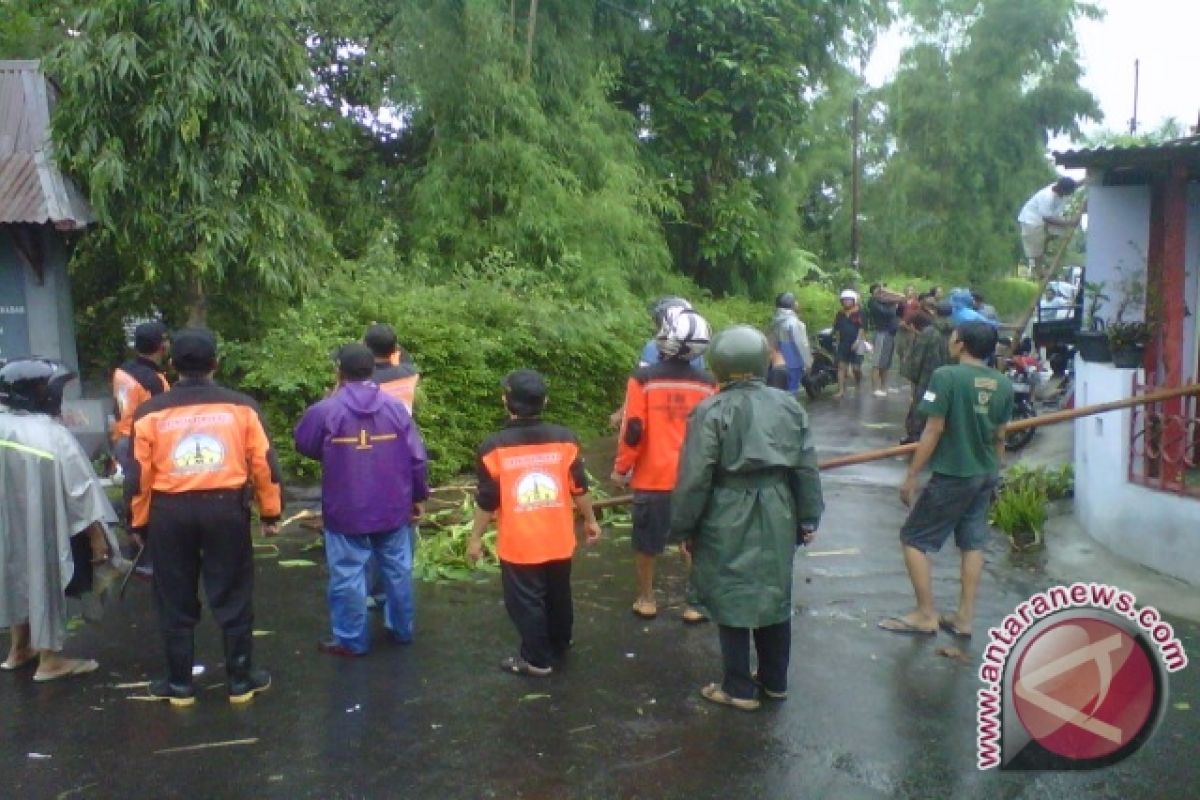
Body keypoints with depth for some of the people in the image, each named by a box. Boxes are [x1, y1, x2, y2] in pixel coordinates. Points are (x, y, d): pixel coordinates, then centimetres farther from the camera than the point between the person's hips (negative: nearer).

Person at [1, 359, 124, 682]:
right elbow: (81, 492, -17)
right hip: (45, 529, -6)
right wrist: (98, 538, -8)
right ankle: (49, 659, 20)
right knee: (46, 582, 8)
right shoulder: (54, 437, -22)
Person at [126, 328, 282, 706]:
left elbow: (139, 473, -1)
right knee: (233, 597, 10)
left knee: (176, 602, 13)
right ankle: (240, 679, 18)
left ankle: (179, 684, 22)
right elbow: (263, 463, 0)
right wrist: (271, 512, 10)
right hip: (226, 508, 0)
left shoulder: (152, 411, -2)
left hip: (170, 512, 0)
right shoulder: (241, 406, -1)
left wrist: (139, 522, 11)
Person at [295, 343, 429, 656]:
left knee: (348, 575, 7)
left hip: (346, 511, -3)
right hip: (393, 508, 3)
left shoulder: (326, 410, -11)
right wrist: (417, 496, 11)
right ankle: (402, 629, 28)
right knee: (397, 570, 16)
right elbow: (416, 457, 0)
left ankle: (351, 640, 14)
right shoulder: (396, 407, -2)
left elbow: (303, 445, 4)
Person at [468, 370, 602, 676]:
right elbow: (579, 488, 0)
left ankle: (537, 660, 18)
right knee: (558, 597, 21)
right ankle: (559, 649, 38)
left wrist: (476, 538, 2)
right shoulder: (565, 439, -6)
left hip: (519, 544, -4)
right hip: (559, 540, 4)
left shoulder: (495, 446, -14)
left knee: (526, 602, 10)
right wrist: (590, 521, 15)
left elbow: (487, 500, -10)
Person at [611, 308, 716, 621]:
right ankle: (696, 603, 19)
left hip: (652, 476, -2)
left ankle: (646, 600, 26)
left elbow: (633, 431, -12)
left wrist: (621, 469, 1)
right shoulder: (707, 383, -5)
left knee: (646, 542, 15)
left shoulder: (643, 379, -13)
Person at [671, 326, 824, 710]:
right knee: (775, 595, 17)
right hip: (776, 518, 5)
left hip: (727, 522, -5)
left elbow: (695, 477, -12)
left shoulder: (711, 411, -13)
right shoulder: (789, 406, 3)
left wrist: (684, 527, -2)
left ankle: (739, 688, 16)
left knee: (731, 601, 7)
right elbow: (807, 468, 7)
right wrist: (808, 518, 17)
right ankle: (775, 680, 31)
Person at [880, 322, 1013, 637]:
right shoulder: (1003, 384, 2)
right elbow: (999, 436, 9)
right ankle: (964, 617, 20)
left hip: (952, 475, -7)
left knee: (913, 539, 5)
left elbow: (934, 430, -17)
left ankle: (926, 615, 8)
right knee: (972, 543, 14)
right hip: (986, 475, 7)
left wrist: (911, 476, -10)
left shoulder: (947, 376, -17)